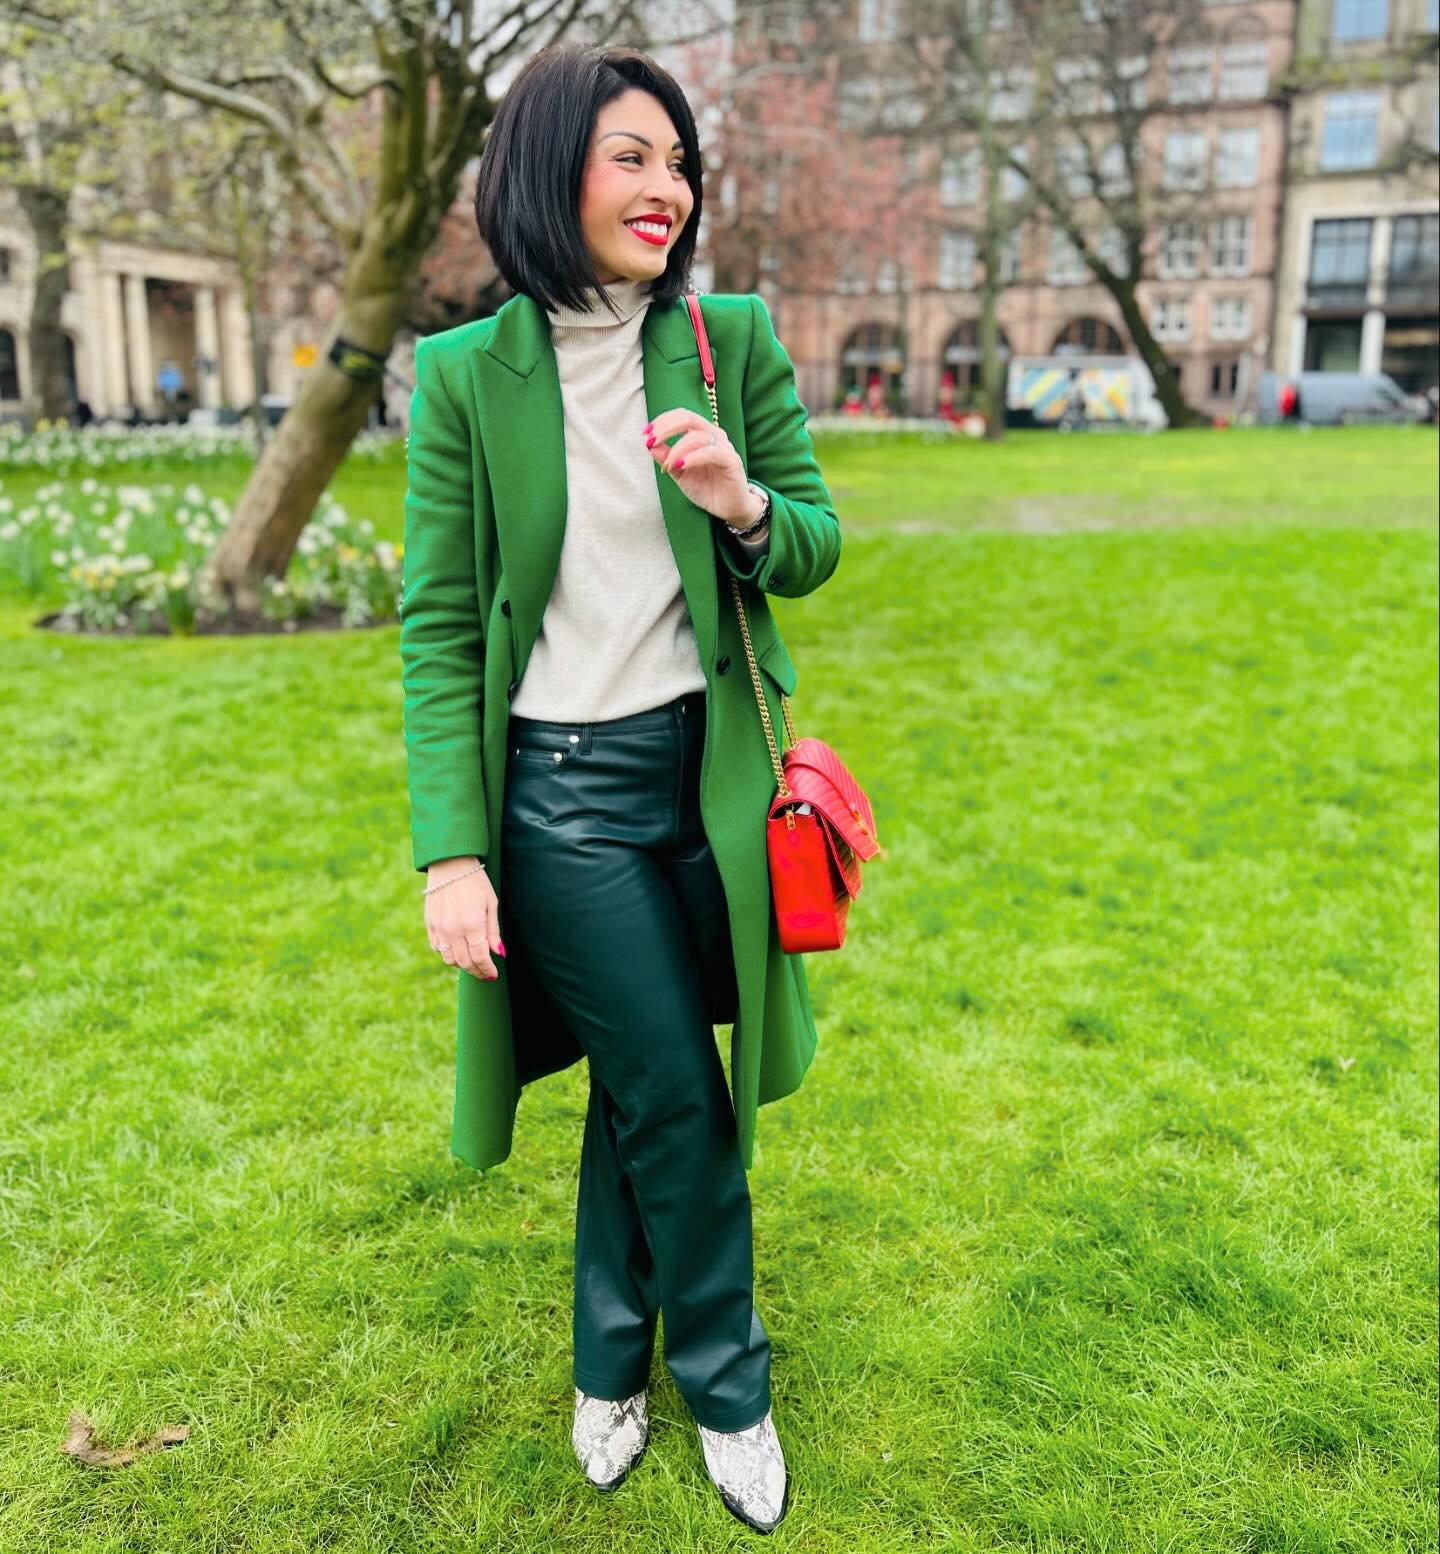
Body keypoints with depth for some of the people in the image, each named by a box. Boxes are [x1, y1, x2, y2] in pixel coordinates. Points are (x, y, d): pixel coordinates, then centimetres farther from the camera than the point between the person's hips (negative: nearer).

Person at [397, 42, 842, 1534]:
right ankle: (727, 1389, 31)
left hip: (703, 768, 3)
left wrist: (744, 508, -20)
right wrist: (451, 850, -12)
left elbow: (815, 549, 5)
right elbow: (437, 624, -6)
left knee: (639, 1081, 15)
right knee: (678, 1097, 3)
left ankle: (609, 1365, 40)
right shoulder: (464, 374, -6)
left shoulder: (736, 341, 0)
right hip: (558, 792, -3)